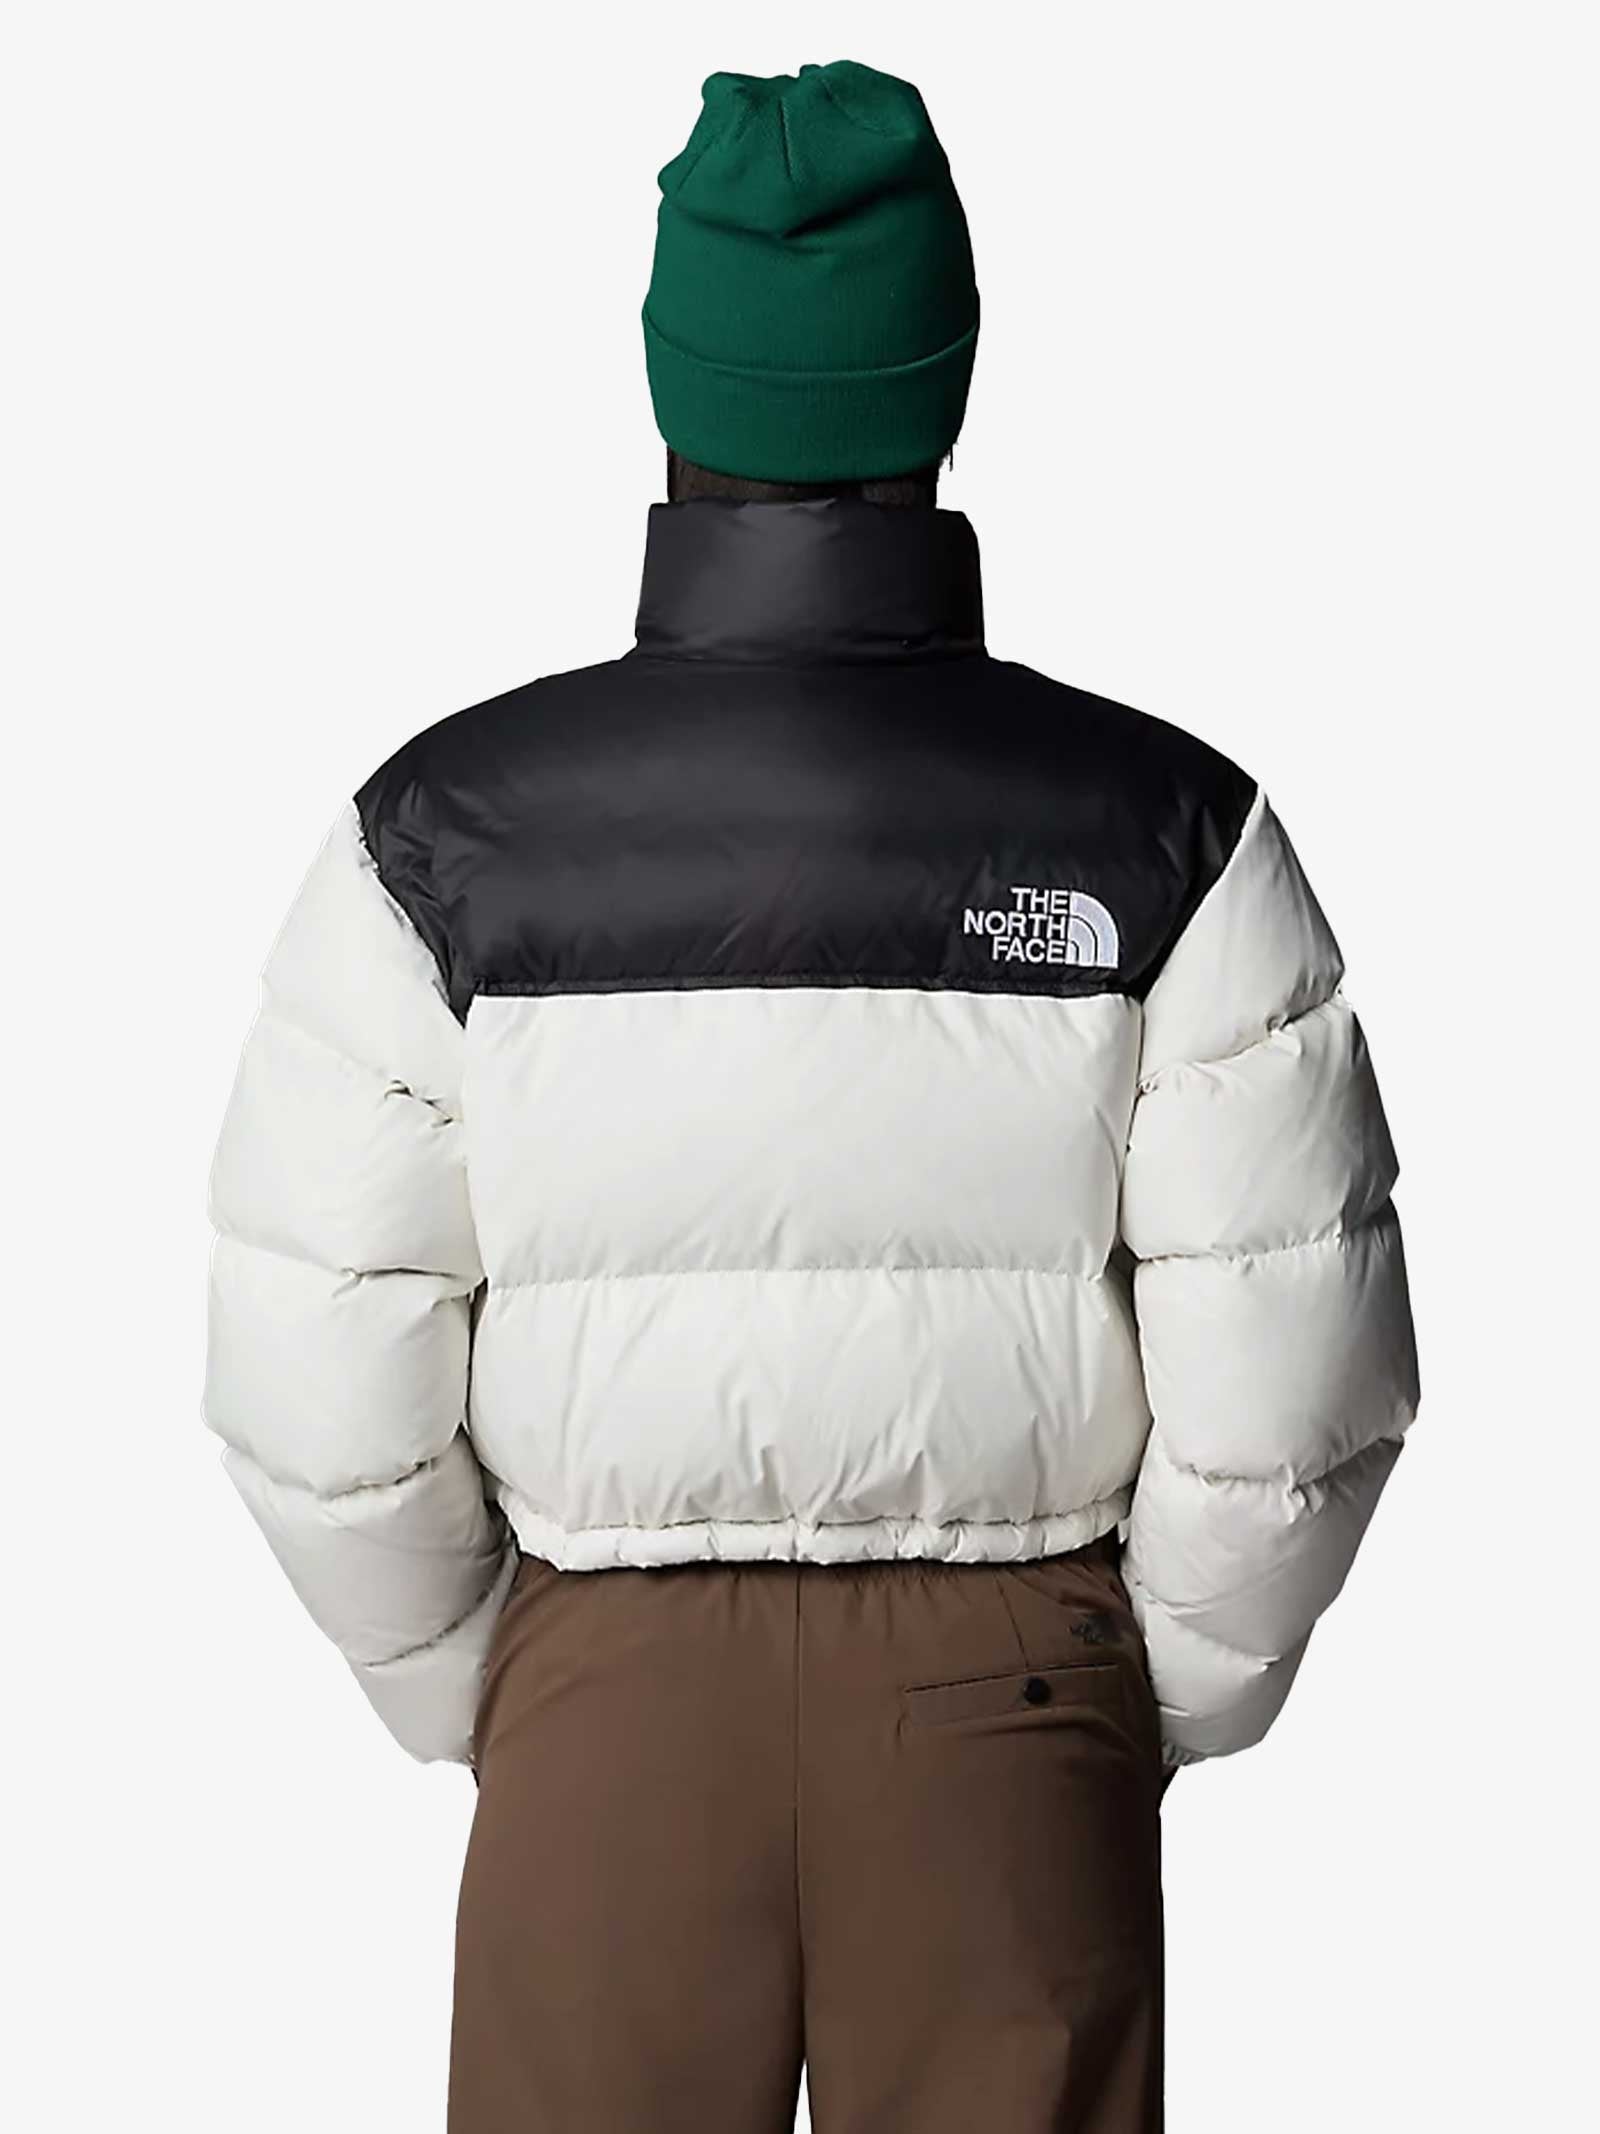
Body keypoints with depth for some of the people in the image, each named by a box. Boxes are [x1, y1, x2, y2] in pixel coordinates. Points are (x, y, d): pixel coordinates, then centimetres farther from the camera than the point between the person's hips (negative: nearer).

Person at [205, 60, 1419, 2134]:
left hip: (615, 1689, 0)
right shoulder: (1168, 830, -12)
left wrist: (466, 1696, 8)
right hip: (1011, 1692, 0)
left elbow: (323, 1382, -9)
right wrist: (1176, 1699, 6)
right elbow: (1289, 1364, -11)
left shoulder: (444, 830, -12)